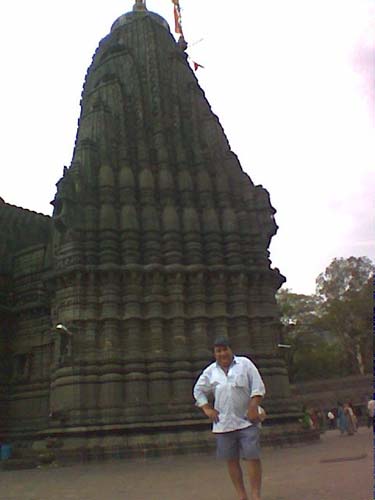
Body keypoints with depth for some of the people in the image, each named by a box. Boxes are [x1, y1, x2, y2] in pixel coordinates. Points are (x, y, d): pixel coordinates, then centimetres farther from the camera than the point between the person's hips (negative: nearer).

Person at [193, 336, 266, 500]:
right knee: (231, 460, 7)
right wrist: (207, 408, 4)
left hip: (247, 420, -2)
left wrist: (253, 407, -11)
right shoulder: (210, 371, 5)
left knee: (253, 457, -6)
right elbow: (198, 390, 15)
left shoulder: (245, 364, -1)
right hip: (224, 423, 3)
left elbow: (258, 387, -3)